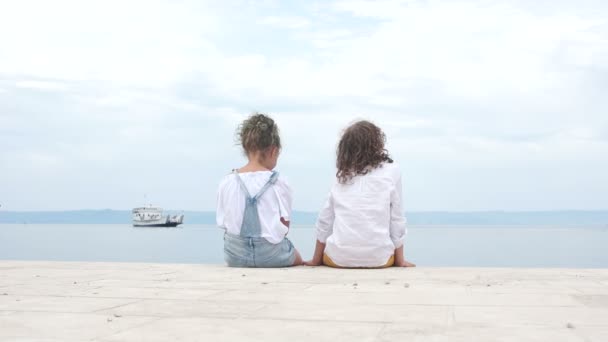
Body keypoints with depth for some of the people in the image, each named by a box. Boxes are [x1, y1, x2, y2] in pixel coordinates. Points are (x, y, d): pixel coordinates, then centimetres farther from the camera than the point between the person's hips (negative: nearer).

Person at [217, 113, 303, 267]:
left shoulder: (226, 183, -4)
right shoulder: (279, 183, -10)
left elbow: (224, 223, -1)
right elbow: (284, 226, -6)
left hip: (235, 256, 3)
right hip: (271, 255, -3)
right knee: (296, 258, 32)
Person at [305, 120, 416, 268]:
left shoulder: (342, 175, 12)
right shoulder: (391, 171, 4)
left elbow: (324, 221, 12)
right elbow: (396, 220, 3)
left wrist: (316, 260, 19)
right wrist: (400, 260, 12)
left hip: (338, 257, 2)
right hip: (377, 258, -2)